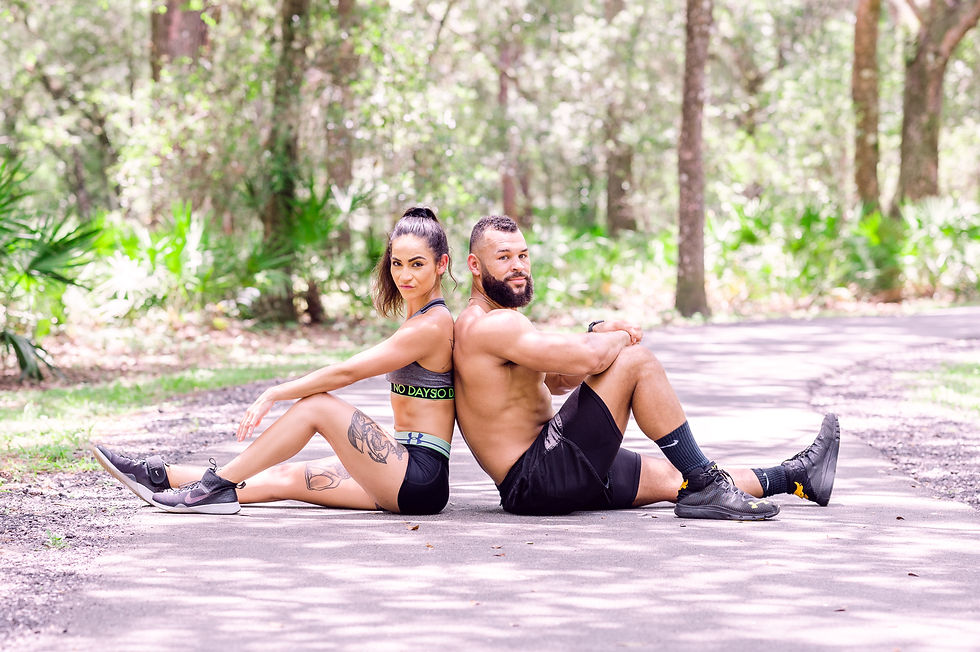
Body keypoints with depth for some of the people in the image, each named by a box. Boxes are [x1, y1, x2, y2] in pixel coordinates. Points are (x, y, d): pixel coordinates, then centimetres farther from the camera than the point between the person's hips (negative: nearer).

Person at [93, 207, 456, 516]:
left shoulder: (431, 325, -12)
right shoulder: (422, 319, 18)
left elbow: (347, 372, -13)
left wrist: (273, 395, -8)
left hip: (420, 480, -9)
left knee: (316, 405, -15)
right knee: (284, 478, 5)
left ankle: (218, 485, -10)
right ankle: (159, 476, 5)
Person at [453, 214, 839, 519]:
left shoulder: (482, 323, 18)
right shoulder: (491, 325, -17)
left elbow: (557, 379, 23)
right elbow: (587, 359, -27)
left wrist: (597, 334, 3)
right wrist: (620, 338, -3)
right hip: (542, 477, -11)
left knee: (672, 478, 20)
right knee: (637, 360, -13)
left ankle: (797, 475, 33)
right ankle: (705, 488, -10)